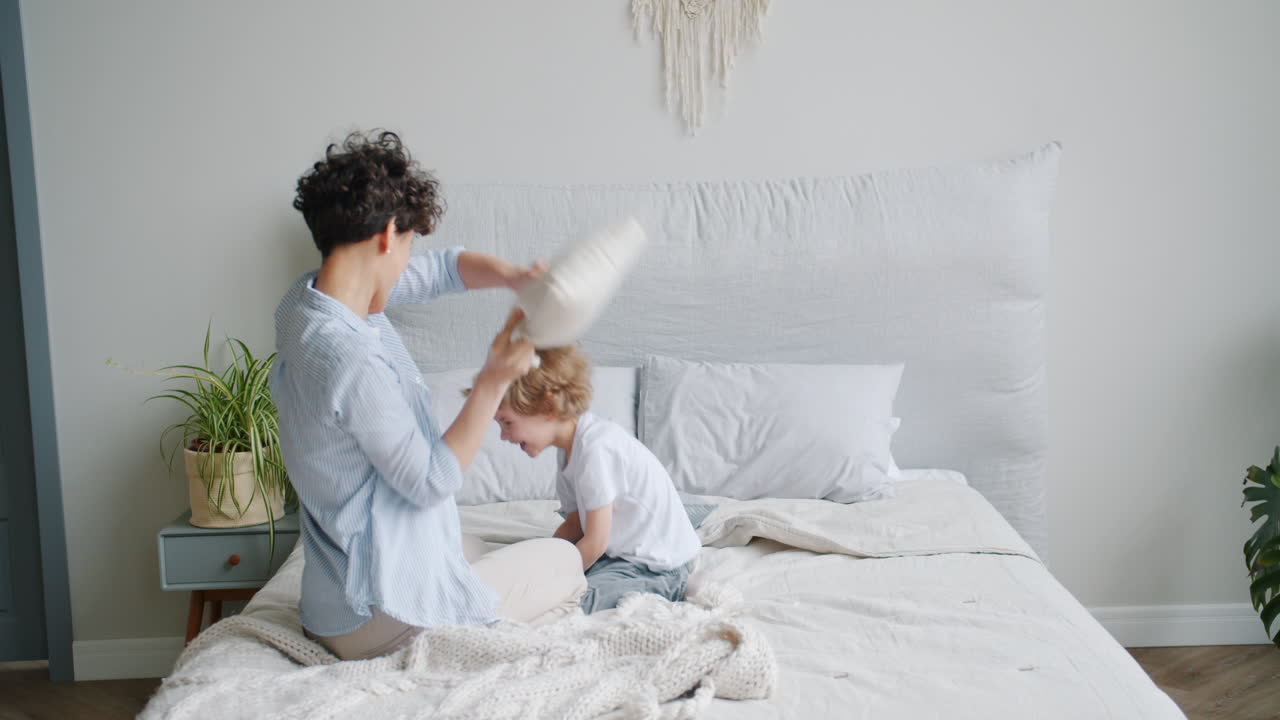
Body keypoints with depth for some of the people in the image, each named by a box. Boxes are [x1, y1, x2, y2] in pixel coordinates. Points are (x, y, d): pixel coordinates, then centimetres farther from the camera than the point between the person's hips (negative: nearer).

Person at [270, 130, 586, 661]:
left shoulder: (307, 299, -1)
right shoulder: (351, 358, -30)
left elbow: (442, 268, 12)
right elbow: (431, 481, -20)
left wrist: (513, 276, -6)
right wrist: (493, 382, -17)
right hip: (377, 617, -9)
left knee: (487, 555, 35)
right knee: (564, 563, 11)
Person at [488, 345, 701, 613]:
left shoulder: (595, 448, -24)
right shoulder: (571, 444, 5)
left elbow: (595, 542, -20)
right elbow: (574, 524, 10)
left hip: (658, 568, -9)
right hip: (621, 551, 9)